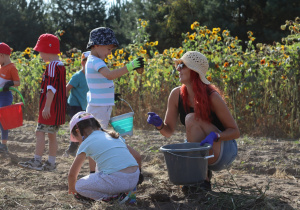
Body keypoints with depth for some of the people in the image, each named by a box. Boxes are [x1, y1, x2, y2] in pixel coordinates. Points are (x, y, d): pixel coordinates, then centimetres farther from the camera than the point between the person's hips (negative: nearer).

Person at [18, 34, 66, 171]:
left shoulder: (52, 66, -15)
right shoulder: (60, 65, 15)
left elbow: (51, 88, -22)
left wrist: (47, 106, -24)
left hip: (50, 107, -10)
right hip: (57, 108, 10)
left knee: (40, 132, -9)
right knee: (52, 134, 11)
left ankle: (37, 161, -10)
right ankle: (51, 163, 14)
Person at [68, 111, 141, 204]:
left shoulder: (86, 143, 7)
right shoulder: (115, 136, 23)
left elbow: (72, 174, 14)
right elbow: (137, 156, 25)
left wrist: (72, 189, 34)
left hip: (116, 181, -7)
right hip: (134, 179, 7)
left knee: (80, 186, 11)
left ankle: (113, 196, -1)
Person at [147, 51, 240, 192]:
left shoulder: (212, 96, -22)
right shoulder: (176, 94, -8)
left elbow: (235, 132, -16)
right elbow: (169, 131, -2)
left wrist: (214, 136, -36)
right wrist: (159, 125, -25)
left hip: (225, 151, -5)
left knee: (191, 119, -28)